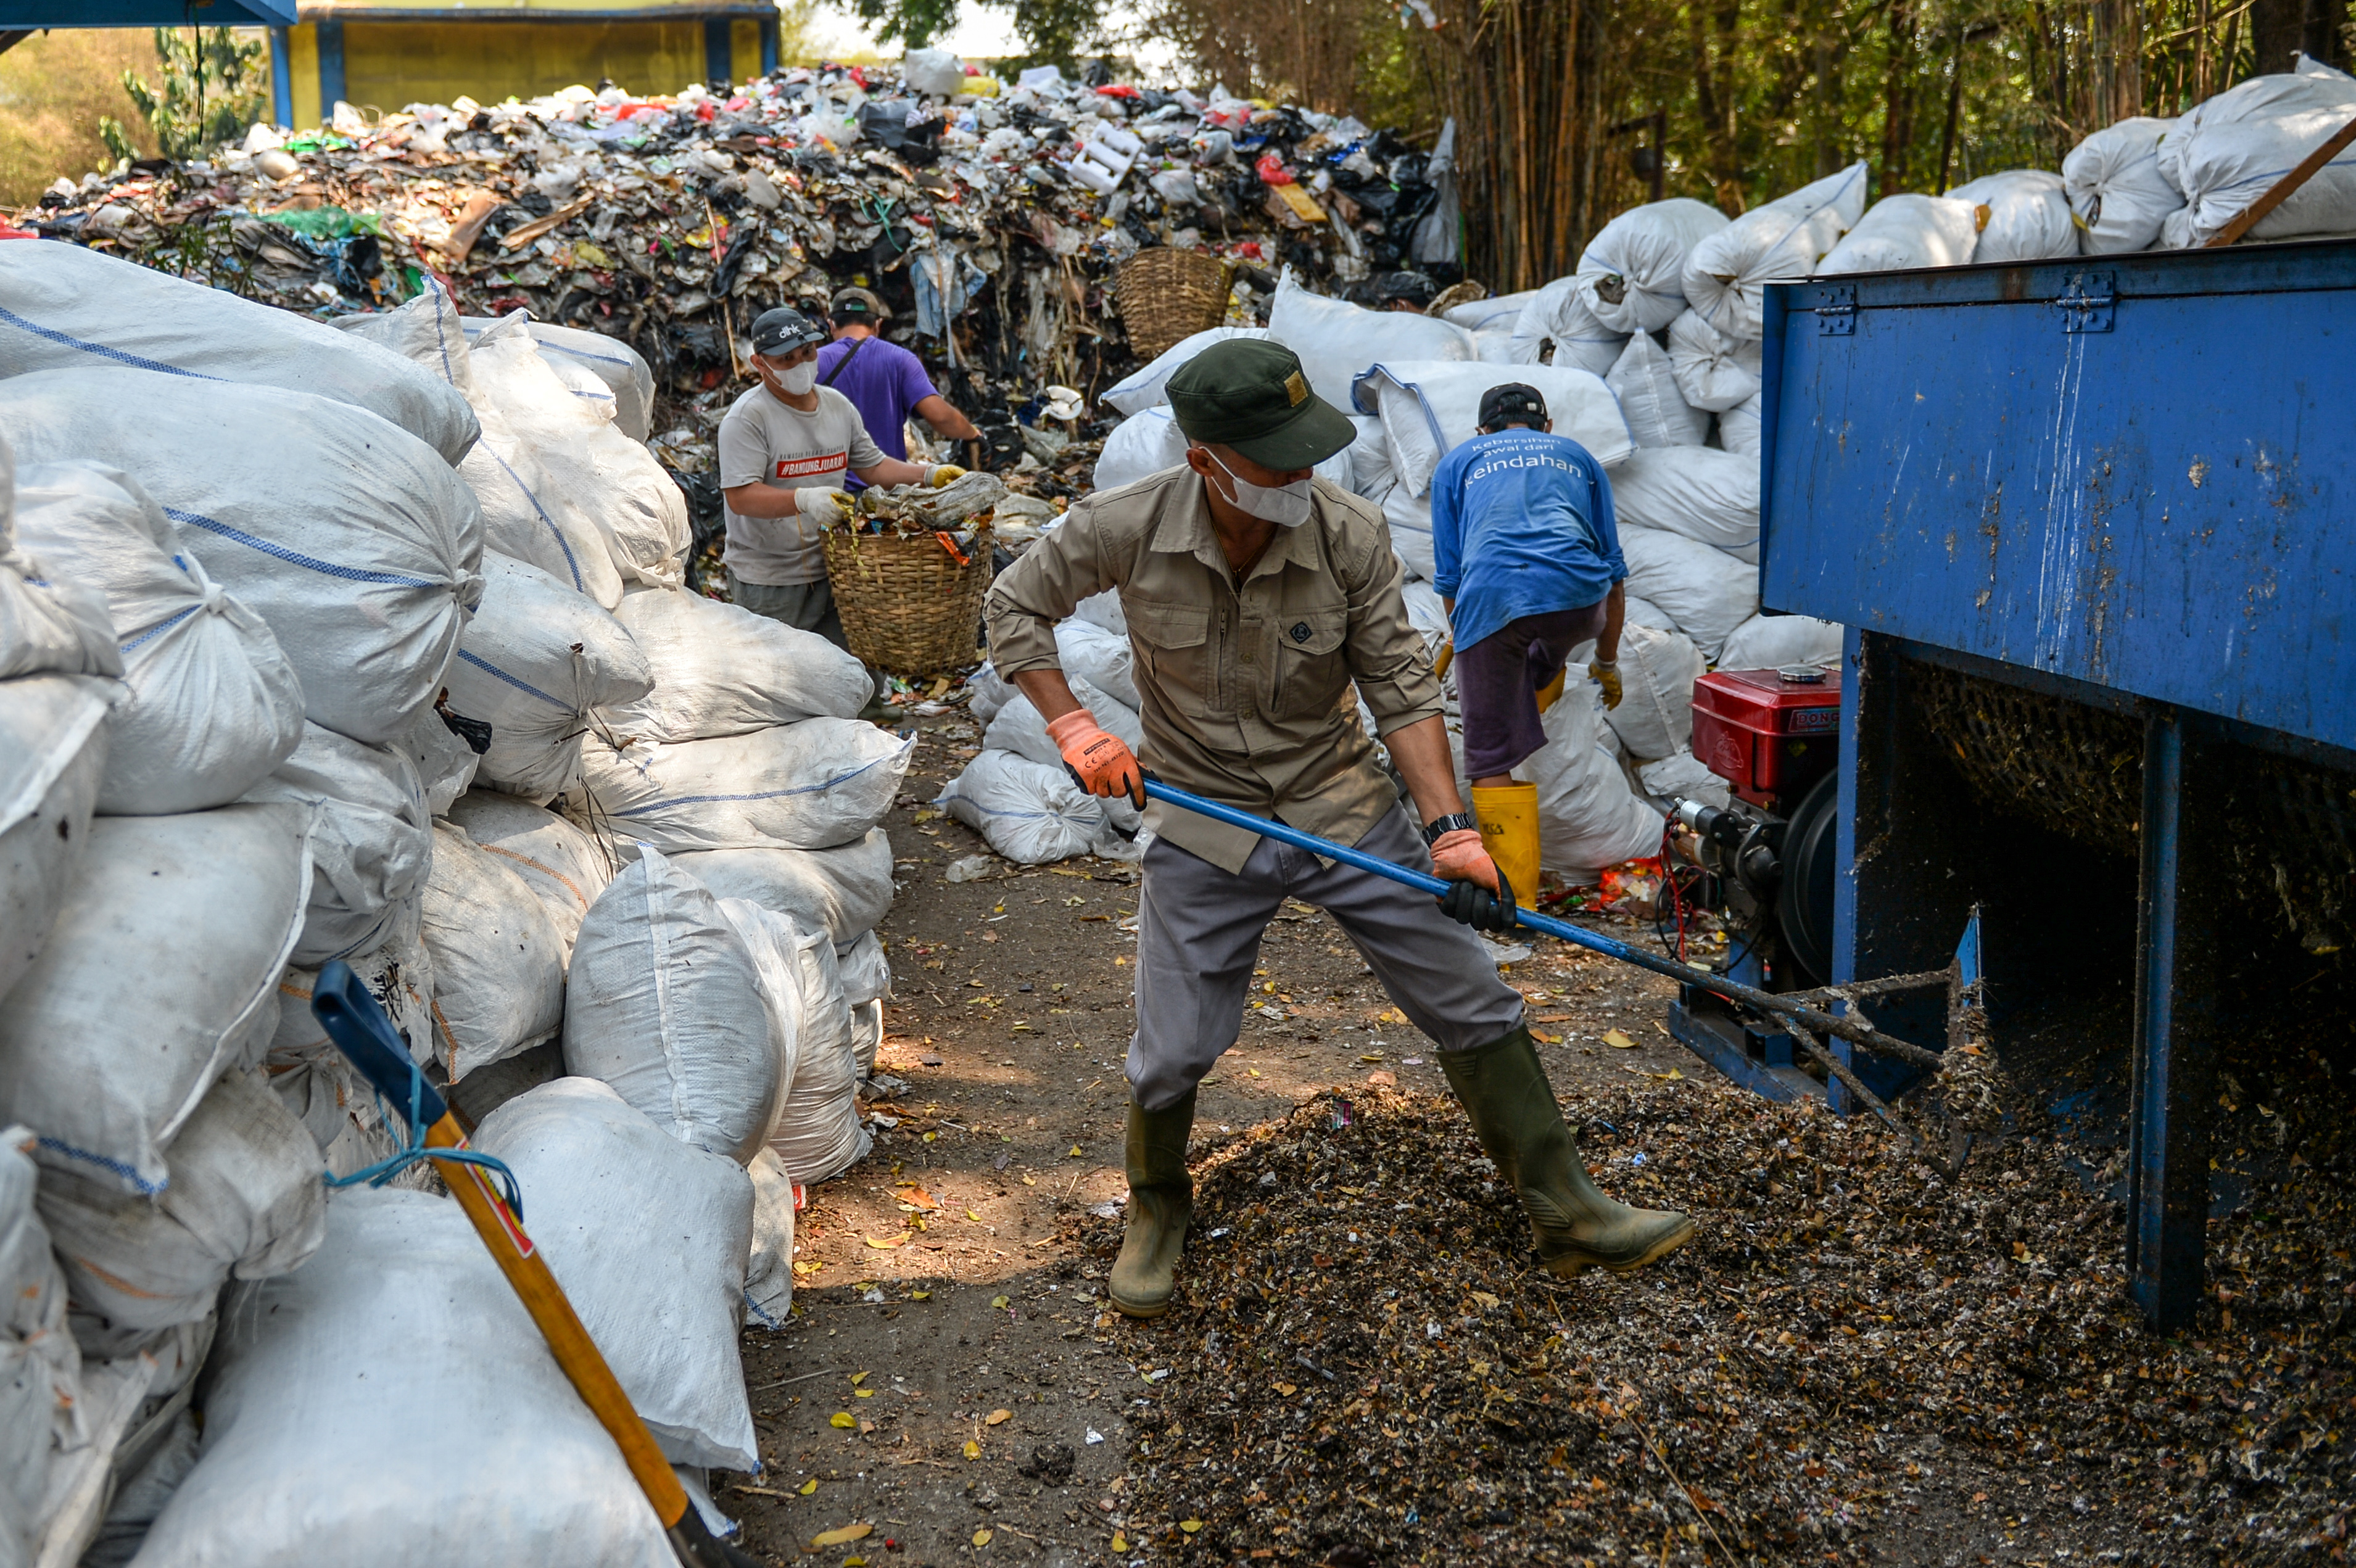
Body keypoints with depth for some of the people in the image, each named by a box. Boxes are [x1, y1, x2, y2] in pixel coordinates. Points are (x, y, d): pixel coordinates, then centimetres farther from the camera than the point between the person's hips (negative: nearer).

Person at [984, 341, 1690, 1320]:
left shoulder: (1351, 534, -16)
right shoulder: (1126, 528, -17)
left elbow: (1401, 687, -9)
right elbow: (1015, 608, 0)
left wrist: (1448, 828, -16)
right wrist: (1074, 731, -10)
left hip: (1341, 803, 1)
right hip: (1204, 823, -1)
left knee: (1476, 1010, 3)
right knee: (1171, 1055, 3)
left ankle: (1566, 1213, 18)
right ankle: (1156, 1213, 33)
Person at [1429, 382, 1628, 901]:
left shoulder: (1456, 464, 29)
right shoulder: (1578, 457, 33)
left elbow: (1449, 579, 24)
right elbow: (1614, 573, 31)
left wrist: (1465, 647, 38)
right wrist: (1607, 662, 41)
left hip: (1491, 599, -2)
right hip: (1578, 596, 2)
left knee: (1493, 759, 5)